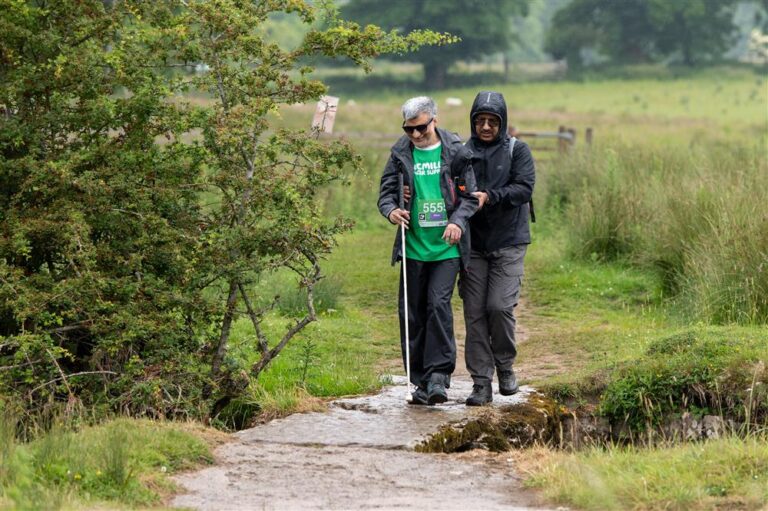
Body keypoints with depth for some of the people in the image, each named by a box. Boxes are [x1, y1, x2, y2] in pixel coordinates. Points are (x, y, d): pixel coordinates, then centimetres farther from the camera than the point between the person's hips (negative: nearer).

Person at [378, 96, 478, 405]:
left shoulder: (455, 152, 0)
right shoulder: (400, 154, 6)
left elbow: (470, 195, 2)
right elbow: (386, 191, 9)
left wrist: (458, 221, -16)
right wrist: (391, 211, -13)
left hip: (446, 247, -3)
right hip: (414, 247, 3)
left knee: (438, 304, -16)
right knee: (412, 313, 4)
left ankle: (439, 374, -11)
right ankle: (421, 381, 13)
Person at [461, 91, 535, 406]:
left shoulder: (517, 151, 1)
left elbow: (524, 188, -10)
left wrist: (490, 196, -24)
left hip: (508, 242, -2)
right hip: (473, 243, 2)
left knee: (500, 306, -12)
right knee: (474, 313, -1)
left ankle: (505, 367, 13)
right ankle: (481, 383, 4)